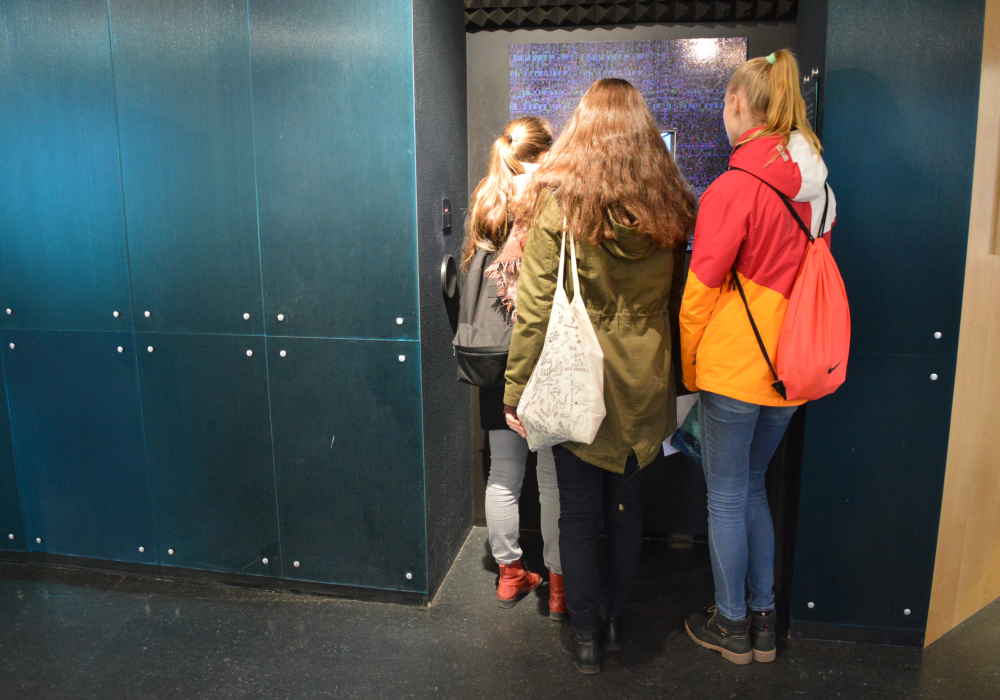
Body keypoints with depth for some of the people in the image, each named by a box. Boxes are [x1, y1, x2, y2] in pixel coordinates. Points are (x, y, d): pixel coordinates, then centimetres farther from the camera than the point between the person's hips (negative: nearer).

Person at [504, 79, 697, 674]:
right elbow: (677, 302, 6)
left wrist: (516, 390, -6)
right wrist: (674, 380, 15)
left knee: (579, 512, 10)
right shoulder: (670, 207, 0)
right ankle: (618, 622, 34)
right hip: (642, 384, 4)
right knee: (627, 503, 17)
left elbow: (536, 310, -13)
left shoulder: (557, 204, -12)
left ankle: (586, 636, 25)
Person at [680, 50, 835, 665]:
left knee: (727, 498, 8)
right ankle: (764, 620, 30)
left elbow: (701, 289, -13)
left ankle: (732, 625, 24)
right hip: (788, 369, 7)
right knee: (753, 489, 20)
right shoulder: (816, 185, 5)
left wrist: (688, 367, 0)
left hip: (734, 367, -7)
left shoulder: (736, 187, -17)